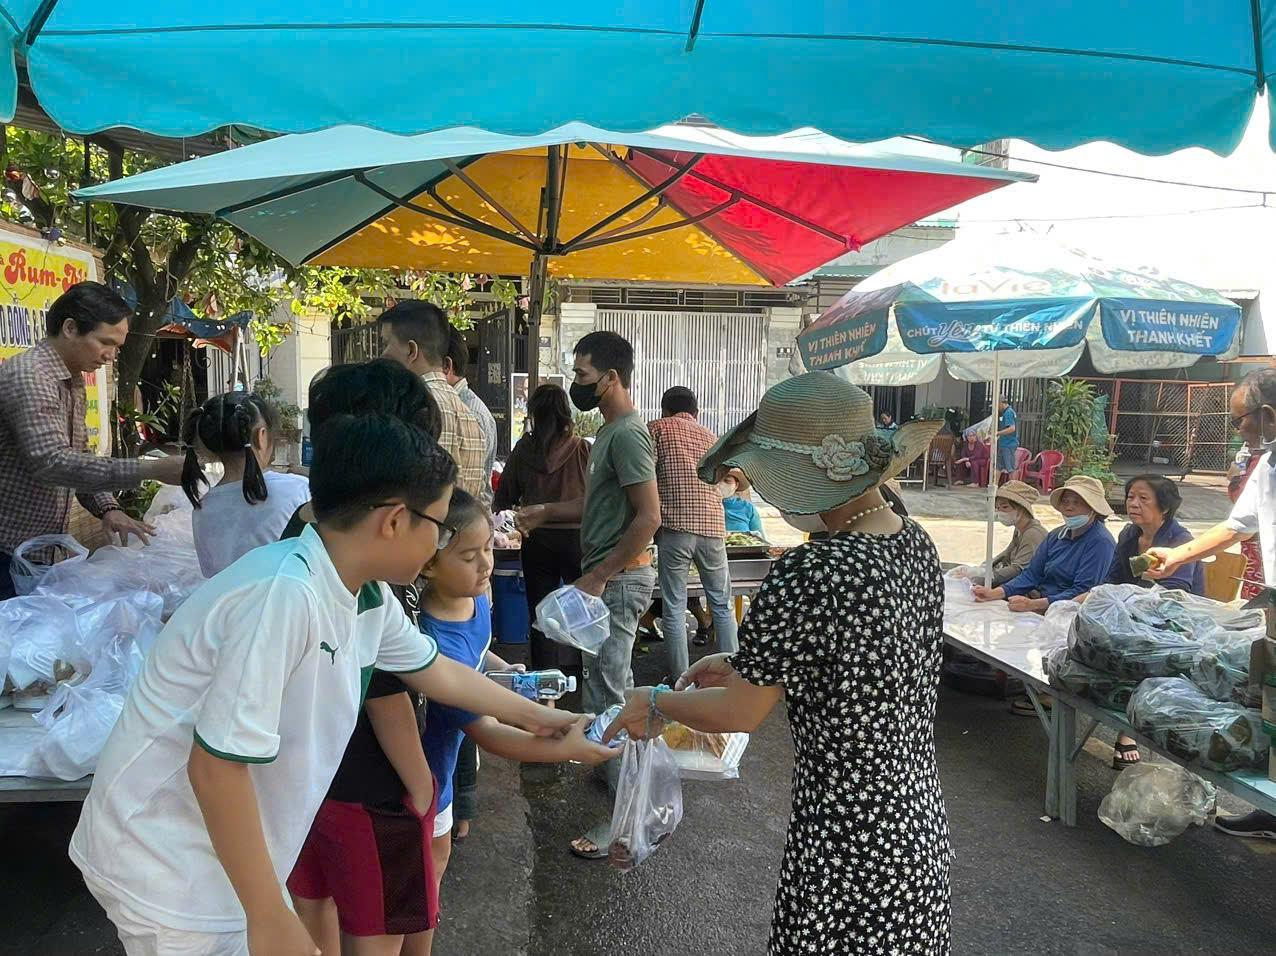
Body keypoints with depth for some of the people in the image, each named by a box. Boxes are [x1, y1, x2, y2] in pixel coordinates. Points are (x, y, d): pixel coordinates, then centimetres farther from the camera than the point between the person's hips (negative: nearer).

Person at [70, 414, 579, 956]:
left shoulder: (367, 596, -1)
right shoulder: (285, 594, -30)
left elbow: (435, 669, 16)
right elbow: (215, 763, -29)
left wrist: (536, 717, 26)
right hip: (165, 866, -8)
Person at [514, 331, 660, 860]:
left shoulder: (627, 433, -18)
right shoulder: (611, 430, 14)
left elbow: (649, 515, -24)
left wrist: (598, 577, -23)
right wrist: (545, 513, 15)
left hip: (619, 579, -10)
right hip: (611, 578, 10)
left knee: (605, 694, -6)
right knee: (616, 684, 21)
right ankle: (622, 769, 37)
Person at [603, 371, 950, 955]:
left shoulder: (810, 575, -27)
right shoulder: (916, 542, -2)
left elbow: (739, 713, -15)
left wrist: (655, 702, 2)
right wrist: (742, 666, 13)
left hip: (850, 848, -8)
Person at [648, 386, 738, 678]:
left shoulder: (657, 429, 7)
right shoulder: (710, 437, 20)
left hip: (674, 526, -3)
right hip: (712, 525, 4)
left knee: (674, 609, 3)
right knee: (722, 606, 14)